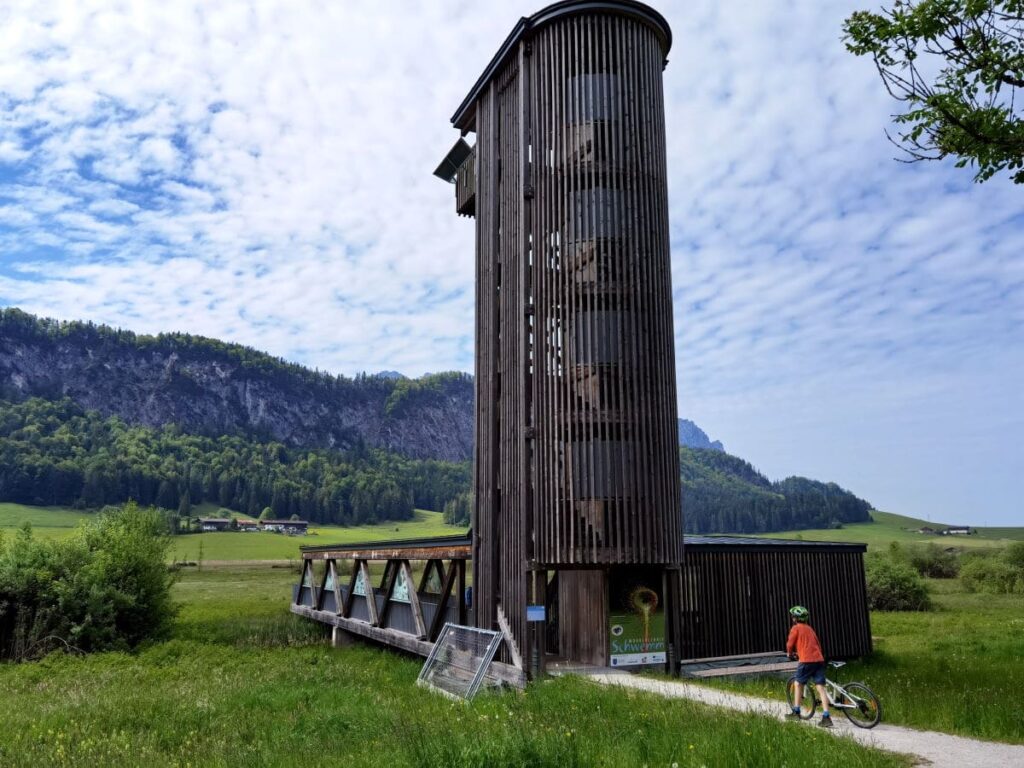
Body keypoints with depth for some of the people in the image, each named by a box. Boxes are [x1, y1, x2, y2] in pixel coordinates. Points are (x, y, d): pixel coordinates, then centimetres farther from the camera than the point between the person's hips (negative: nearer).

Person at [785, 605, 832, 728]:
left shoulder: (796, 628, 1)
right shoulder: (809, 628, 21)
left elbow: (790, 644, 0)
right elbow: (818, 644, 23)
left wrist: (789, 653, 20)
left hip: (806, 660, -6)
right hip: (819, 659, 6)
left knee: (798, 684, 11)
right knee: (820, 688, 0)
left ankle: (796, 712, 15)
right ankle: (826, 717, -7)